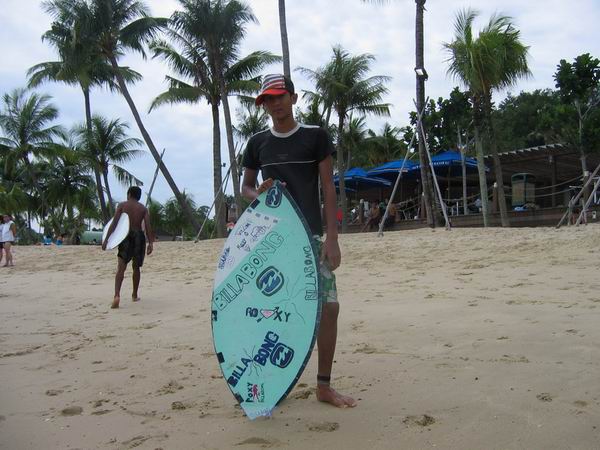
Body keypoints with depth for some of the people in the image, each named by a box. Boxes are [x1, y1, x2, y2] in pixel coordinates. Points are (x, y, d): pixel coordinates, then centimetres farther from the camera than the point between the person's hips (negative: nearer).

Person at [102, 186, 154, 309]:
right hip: (139, 237, 2)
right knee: (136, 267, 19)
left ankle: (117, 295, -28)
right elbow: (148, 226, -2)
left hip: (126, 237, -2)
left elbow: (114, 223, -5)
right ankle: (135, 295, 27)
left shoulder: (122, 205, 5)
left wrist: (106, 239, -7)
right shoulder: (143, 208, 10)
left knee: (121, 268, -9)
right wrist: (150, 243, -4)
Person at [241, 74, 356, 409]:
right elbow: (246, 186, 17)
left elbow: (328, 189, -2)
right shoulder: (258, 143, 10)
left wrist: (332, 238, -10)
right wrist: (257, 194, -8)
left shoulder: (316, 137, 2)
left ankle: (324, 386, 7)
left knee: (329, 305, -7)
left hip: (310, 236, -2)